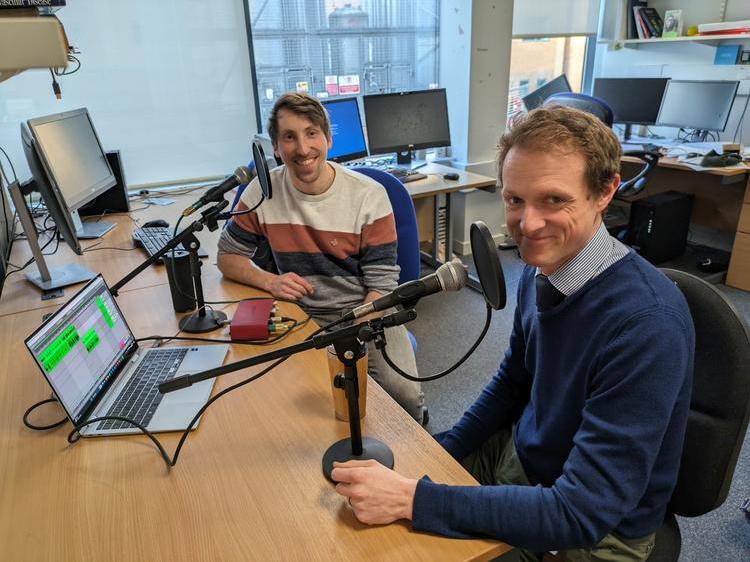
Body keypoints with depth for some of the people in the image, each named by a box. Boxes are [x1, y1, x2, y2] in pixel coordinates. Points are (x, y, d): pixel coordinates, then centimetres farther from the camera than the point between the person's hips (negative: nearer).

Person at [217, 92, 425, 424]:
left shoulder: (369, 196, -9)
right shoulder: (262, 192, -3)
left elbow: (382, 285, -9)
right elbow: (228, 258, 7)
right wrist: (270, 281, -14)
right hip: (301, 317, 2)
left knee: (405, 395, -23)